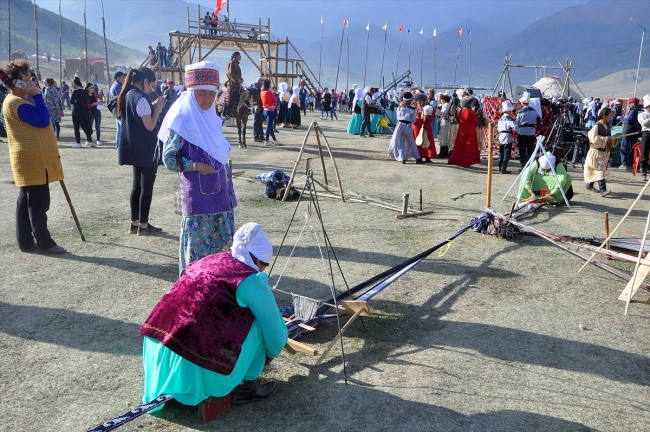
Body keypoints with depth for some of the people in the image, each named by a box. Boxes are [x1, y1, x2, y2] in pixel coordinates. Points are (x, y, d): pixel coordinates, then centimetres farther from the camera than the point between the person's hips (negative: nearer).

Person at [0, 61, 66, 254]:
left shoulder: (21, 100, 16)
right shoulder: (16, 103, -16)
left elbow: (38, 123, 17)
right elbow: (43, 120, -22)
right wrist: (37, 95, -17)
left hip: (34, 158, 10)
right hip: (32, 160, -10)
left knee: (26, 201, 12)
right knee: (38, 202, -4)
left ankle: (25, 241, 18)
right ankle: (44, 242, 3)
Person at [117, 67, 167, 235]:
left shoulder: (128, 95, 10)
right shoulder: (141, 98, -18)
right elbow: (150, 126, -19)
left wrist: (152, 106, 7)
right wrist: (158, 109, -9)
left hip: (135, 148, 9)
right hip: (146, 150, -9)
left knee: (137, 185, 13)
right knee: (147, 186, -1)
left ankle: (134, 223, 18)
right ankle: (143, 225, 4)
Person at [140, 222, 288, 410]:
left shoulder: (207, 261, 17)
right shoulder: (251, 280, -4)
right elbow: (274, 329, 7)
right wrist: (271, 354, 28)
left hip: (157, 355, 7)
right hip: (197, 371, -7)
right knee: (256, 324, 5)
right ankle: (246, 387, 13)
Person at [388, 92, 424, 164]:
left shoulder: (399, 108, 3)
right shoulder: (412, 109, -10)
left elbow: (398, 117, 11)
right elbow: (413, 120, -5)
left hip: (399, 125, 3)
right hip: (408, 127, -2)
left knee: (401, 143, 10)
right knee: (412, 143, 10)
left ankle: (403, 158, 3)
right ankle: (418, 159, 16)